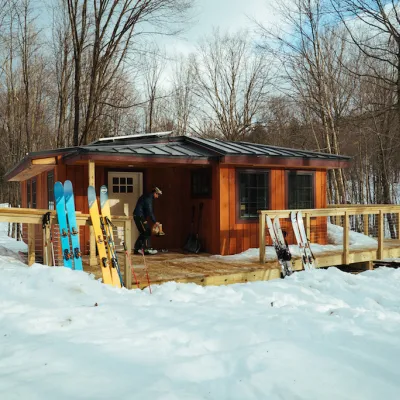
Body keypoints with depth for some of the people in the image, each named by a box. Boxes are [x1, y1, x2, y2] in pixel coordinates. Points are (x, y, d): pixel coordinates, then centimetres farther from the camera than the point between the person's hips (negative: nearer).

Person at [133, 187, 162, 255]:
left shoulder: (148, 197, 16)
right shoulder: (148, 198, -16)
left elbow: (150, 210, 19)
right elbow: (149, 211, -20)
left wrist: (154, 221, 15)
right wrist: (155, 221, -18)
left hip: (138, 216, 10)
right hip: (139, 216, -10)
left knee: (143, 233, 12)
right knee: (147, 232, -8)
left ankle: (137, 249, 13)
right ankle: (147, 249, -9)